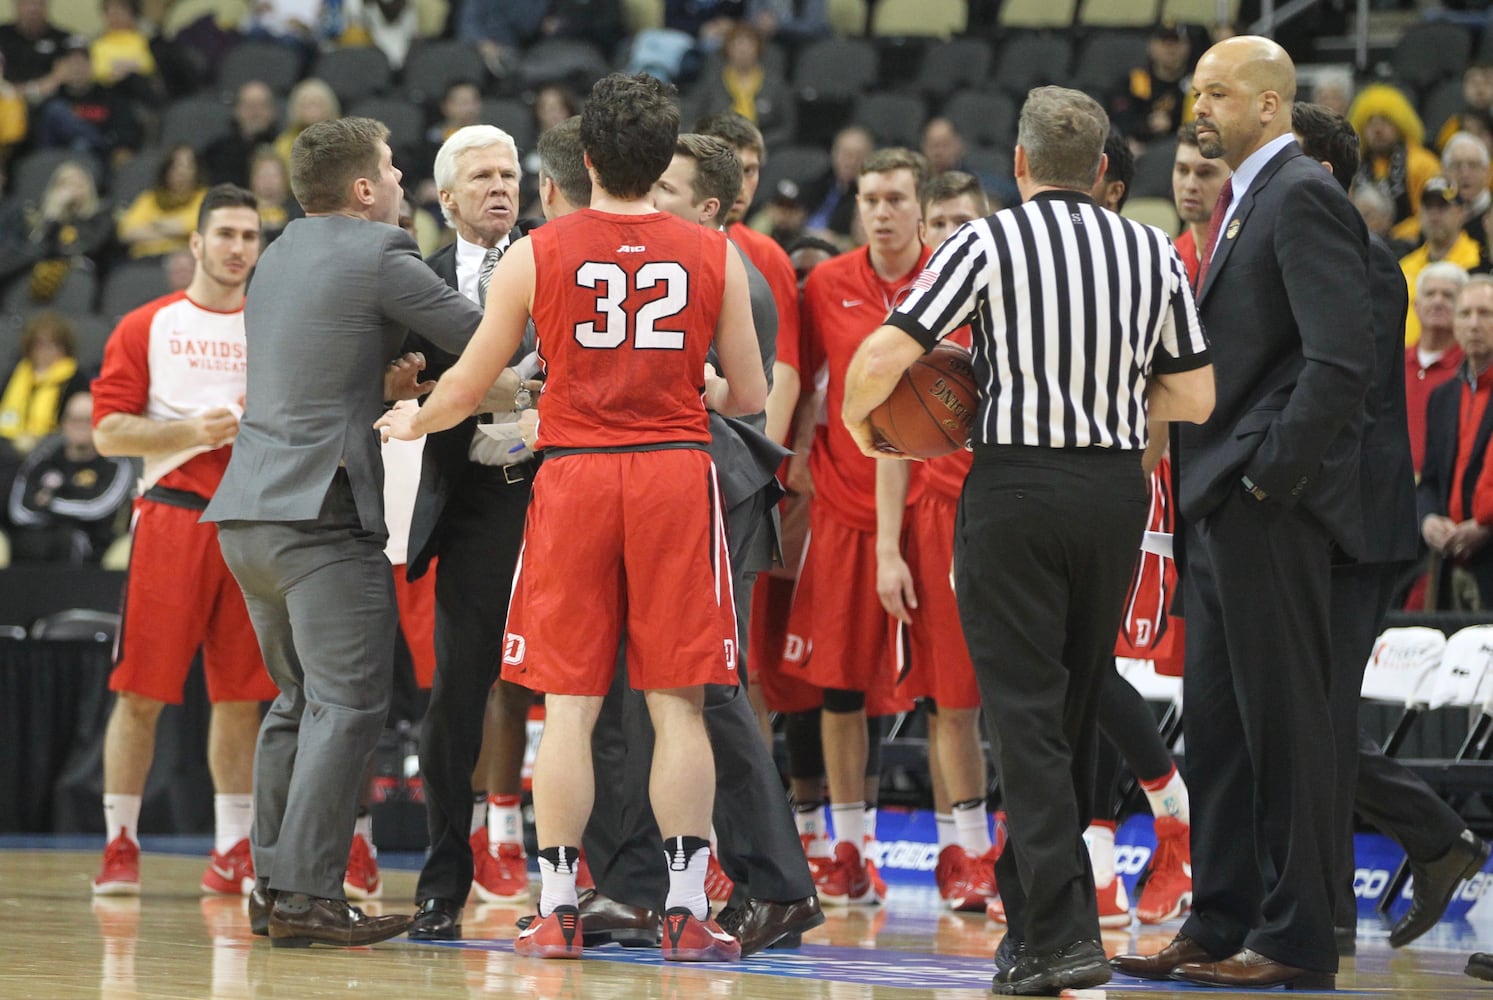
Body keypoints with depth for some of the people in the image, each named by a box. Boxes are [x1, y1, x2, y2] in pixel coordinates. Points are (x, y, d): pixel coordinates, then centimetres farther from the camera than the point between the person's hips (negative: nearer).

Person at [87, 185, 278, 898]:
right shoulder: (147, 326, 4)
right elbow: (109, 431, -2)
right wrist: (191, 431, -14)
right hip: (172, 515, -3)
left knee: (240, 696, 5)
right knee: (141, 692, -4)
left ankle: (232, 853, 11)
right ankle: (120, 846, 2)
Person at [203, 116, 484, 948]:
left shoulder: (283, 256, 17)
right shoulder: (378, 257, -9)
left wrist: (379, 386, 11)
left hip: (250, 509, 9)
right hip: (322, 508, -9)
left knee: (299, 700, 17)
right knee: (349, 704, -8)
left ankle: (274, 881, 17)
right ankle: (307, 894, -13)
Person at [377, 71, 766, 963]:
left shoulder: (536, 255, 1)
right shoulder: (715, 256, 3)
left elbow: (468, 388, 9)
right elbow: (750, 396, 9)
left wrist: (412, 421, 30)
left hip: (574, 475, 0)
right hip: (677, 470, 0)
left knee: (569, 706, 4)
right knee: (677, 705, 3)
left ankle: (558, 910, 5)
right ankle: (686, 909, 2)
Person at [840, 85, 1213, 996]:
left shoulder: (989, 244, -7)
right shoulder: (1155, 252, 6)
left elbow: (884, 355, -14)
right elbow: (1194, 397, 7)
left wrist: (856, 420, 6)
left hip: (1015, 486, -4)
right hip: (1117, 487, 4)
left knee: (1027, 715, -4)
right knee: (1078, 707, 16)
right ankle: (1029, 903, 26)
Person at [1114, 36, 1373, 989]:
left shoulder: (1303, 198, -12)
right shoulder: (1244, 204, 19)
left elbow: (1341, 361, -21)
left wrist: (1273, 473, -19)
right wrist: (1212, 488, 13)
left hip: (1274, 514, -10)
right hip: (1223, 511, 10)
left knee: (1284, 722, -5)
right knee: (1219, 723, 12)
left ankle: (1296, 941, -1)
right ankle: (1221, 925, 18)